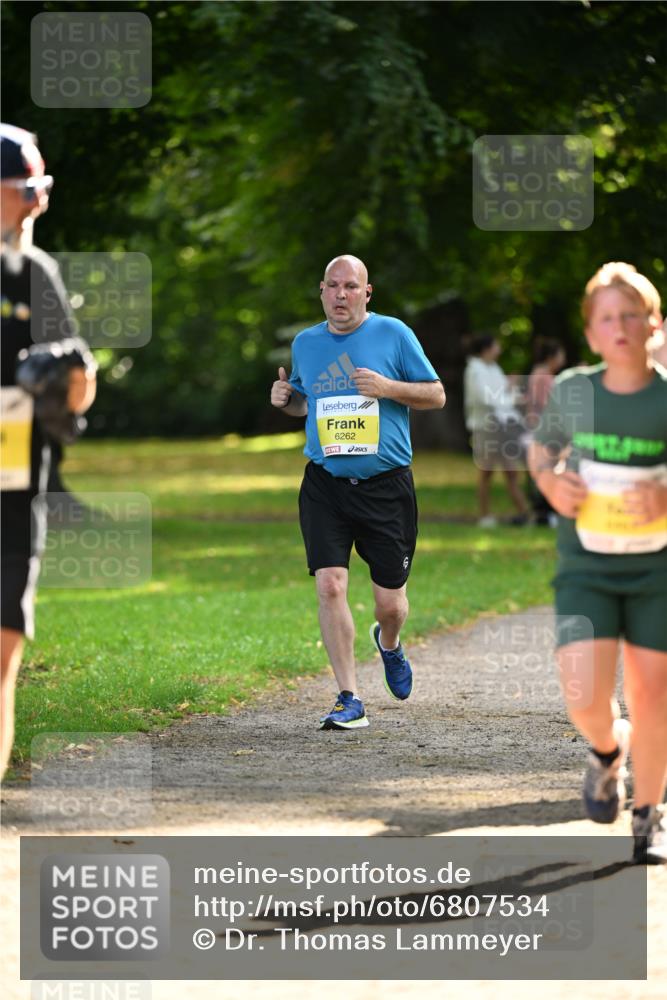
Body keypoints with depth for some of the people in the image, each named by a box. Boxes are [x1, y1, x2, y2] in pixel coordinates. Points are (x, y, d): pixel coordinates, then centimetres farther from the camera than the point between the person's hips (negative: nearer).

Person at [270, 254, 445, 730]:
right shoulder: (305, 342, 9)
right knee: (330, 585, -14)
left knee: (390, 600, 3)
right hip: (325, 482, 2)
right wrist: (286, 398, 3)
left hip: (387, 485, -2)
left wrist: (388, 388, -15)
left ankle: (388, 643, 41)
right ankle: (350, 700, -7)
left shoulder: (393, 333, -1)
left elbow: (436, 395, 2)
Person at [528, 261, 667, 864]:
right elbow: (542, 447, 17)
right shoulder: (572, 392, -2)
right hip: (586, 570, 1)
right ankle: (608, 750, 23)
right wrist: (550, 480, -4)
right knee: (586, 703, -13)